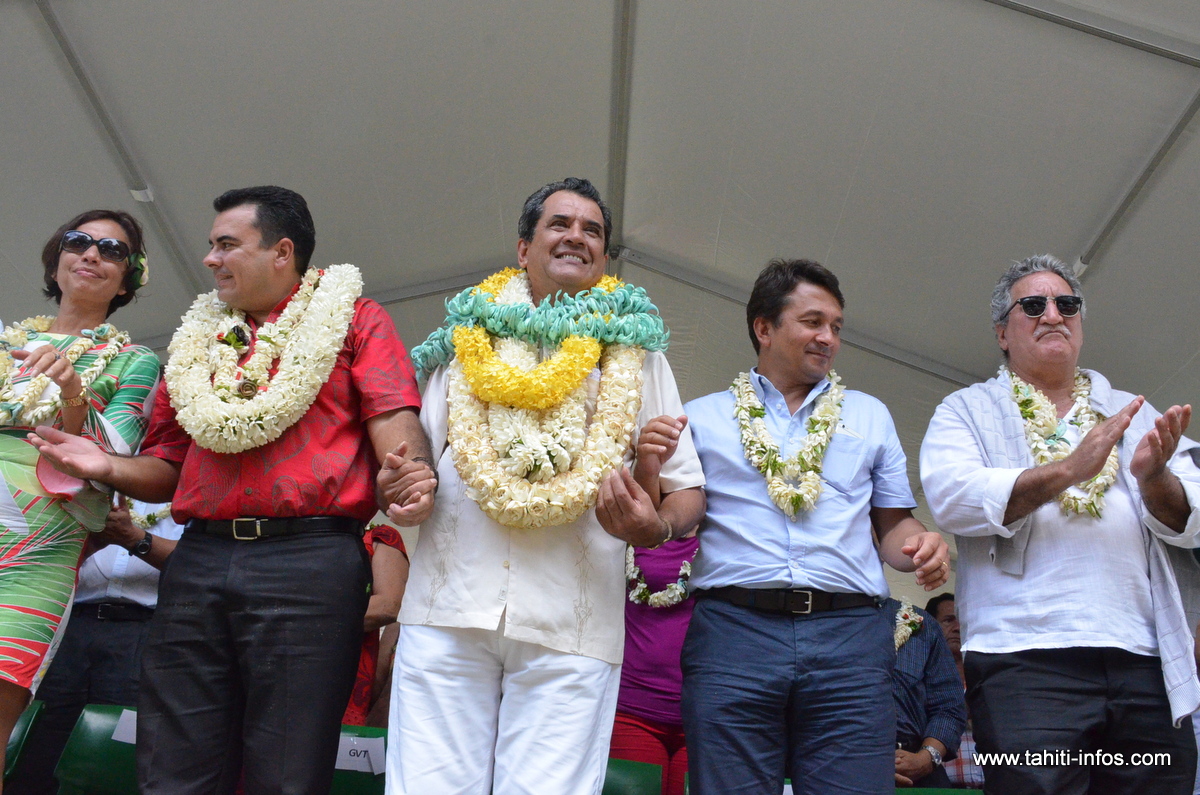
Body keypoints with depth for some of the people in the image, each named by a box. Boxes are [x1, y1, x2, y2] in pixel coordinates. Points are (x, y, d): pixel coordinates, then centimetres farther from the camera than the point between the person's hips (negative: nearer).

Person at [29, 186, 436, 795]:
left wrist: (404, 472, -25)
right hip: (199, 561, 5)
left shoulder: (353, 318, 11)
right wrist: (109, 468, 4)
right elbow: (167, 465, 24)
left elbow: (393, 417, -4)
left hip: (307, 560, -5)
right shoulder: (198, 339, 24)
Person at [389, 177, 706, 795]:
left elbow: (688, 490, 13)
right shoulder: (469, 338, 19)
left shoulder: (633, 351, 17)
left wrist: (655, 527, -9)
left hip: (572, 626, 0)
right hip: (447, 606, 1)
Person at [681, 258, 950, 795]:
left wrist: (920, 546, -3)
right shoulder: (703, 418, 15)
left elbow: (892, 526, 21)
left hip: (849, 636, 2)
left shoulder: (870, 416, 22)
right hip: (732, 629, -1)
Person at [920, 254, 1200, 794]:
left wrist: (1154, 479, -13)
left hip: (1147, 666, 4)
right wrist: (1068, 470, -16)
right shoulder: (968, 411, 11)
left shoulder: (1131, 413, 21)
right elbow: (951, 499, -9)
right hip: (1027, 664, -4)